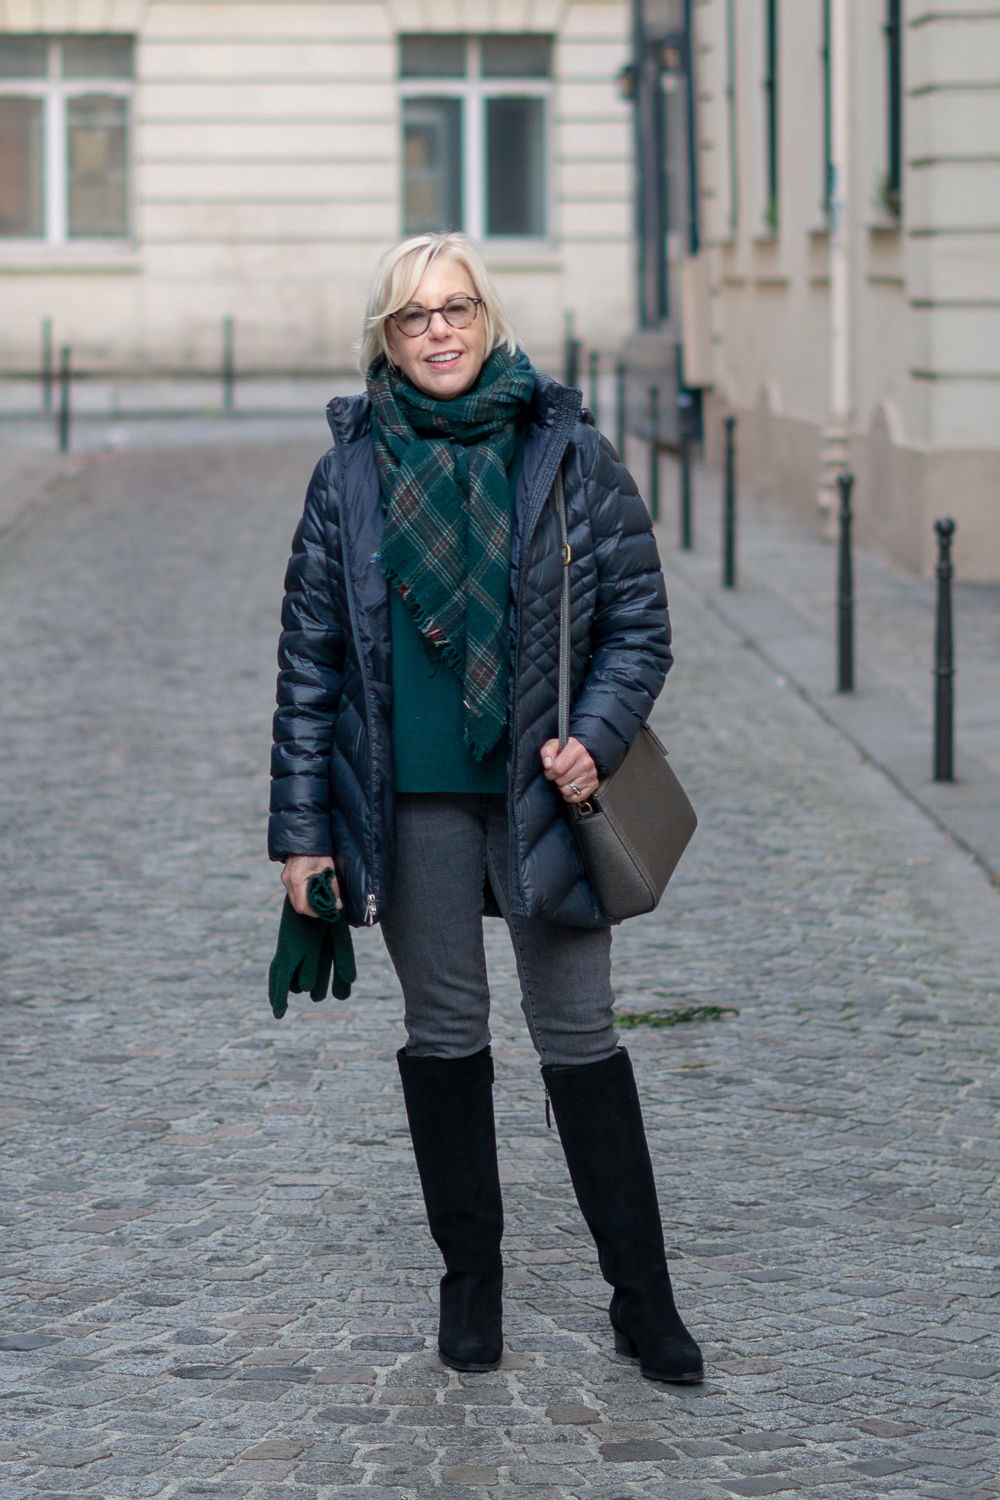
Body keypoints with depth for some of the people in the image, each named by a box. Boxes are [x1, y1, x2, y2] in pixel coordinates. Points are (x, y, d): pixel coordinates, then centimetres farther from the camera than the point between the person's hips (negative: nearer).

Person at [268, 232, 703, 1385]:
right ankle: (470, 1279, 24)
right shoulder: (352, 472, 1)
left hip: (539, 787, -1)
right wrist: (302, 826, 1)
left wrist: (595, 736, -14)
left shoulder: (569, 453, -1)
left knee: (579, 1035, 1)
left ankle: (642, 1298, 9)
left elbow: (638, 620, 3)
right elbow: (310, 653, 4)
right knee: (443, 1033, 10)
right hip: (411, 801, 1)